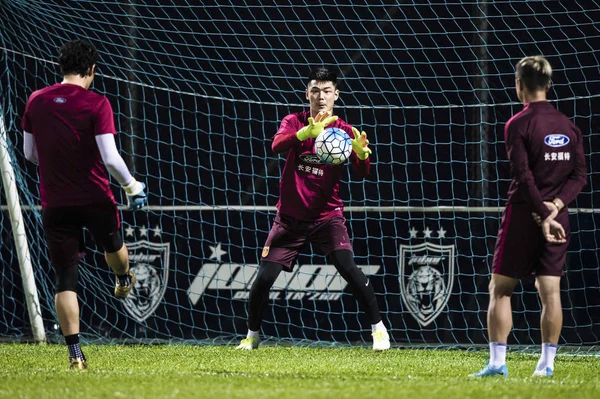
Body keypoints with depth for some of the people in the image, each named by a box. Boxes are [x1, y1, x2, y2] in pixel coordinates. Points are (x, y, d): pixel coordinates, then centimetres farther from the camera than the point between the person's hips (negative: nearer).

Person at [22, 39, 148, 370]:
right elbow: (109, 158, -17)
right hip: (95, 199, -2)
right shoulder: (96, 104, -13)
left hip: (54, 204, 2)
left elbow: (30, 154, 10)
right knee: (113, 246, 31)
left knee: (65, 280, 3)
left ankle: (75, 353, -6)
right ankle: (123, 282, 62)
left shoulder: (36, 102, -1)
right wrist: (132, 185, 0)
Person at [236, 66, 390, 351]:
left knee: (349, 269, -20)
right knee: (264, 277, -4)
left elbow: (362, 172, -13)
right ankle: (252, 335, 18)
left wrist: (361, 153, -37)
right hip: (290, 217, 1)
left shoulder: (344, 131, -1)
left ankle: (378, 329, -9)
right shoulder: (294, 122, -2)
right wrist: (306, 133, -45)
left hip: (327, 216, -1)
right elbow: (277, 145, -25)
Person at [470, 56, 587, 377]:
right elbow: (579, 175, 4)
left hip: (524, 215, -5)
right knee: (550, 291, 5)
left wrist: (543, 215, -15)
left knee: (500, 289, 2)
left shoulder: (518, 125, -9)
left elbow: (523, 177, -16)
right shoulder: (568, 126, 8)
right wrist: (557, 204, -6)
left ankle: (497, 362, -4)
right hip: (557, 218, 5)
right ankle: (547, 363, 4)